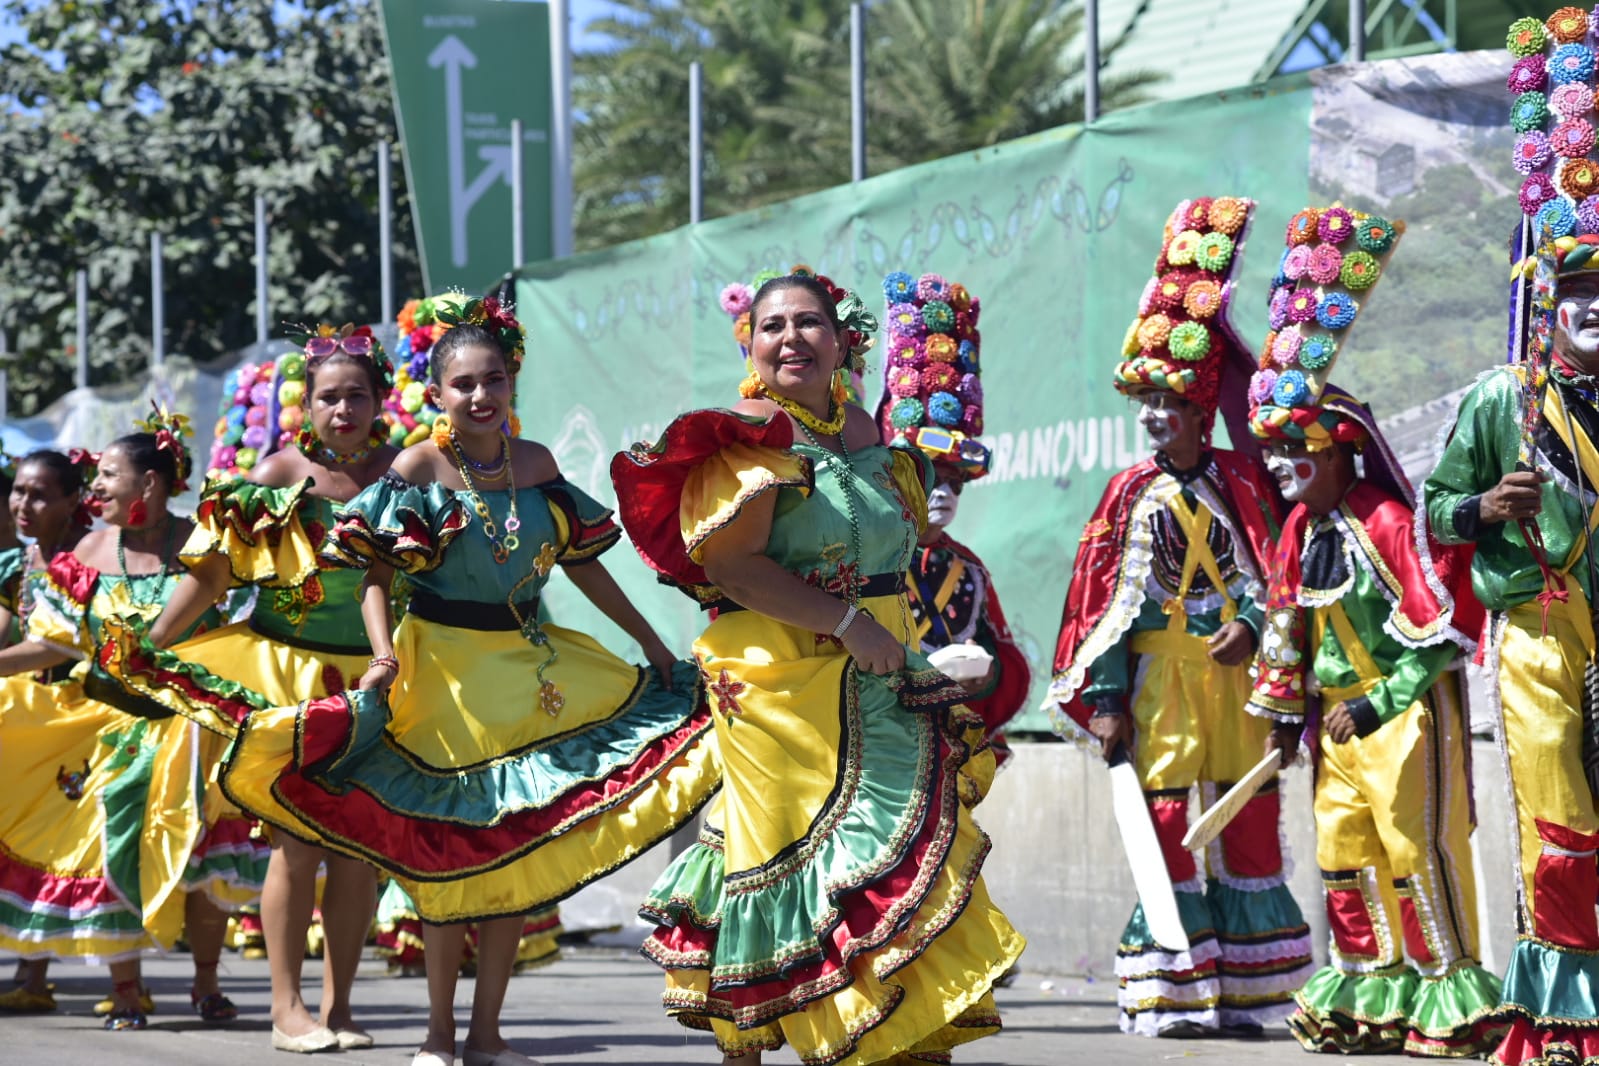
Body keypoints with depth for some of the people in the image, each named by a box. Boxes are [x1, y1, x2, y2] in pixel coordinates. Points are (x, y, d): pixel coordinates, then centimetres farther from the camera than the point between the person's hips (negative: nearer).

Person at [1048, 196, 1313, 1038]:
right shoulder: (1132, 494, 4)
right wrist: (1103, 695, -2)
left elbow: (1265, 570, 3)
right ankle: (1173, 992, 2)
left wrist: (1251, 625, -17)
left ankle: (1244, 990, 9)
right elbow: (1110, 596, 3)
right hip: (1161, 675, 0)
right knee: (1165, 818, -2)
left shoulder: (1239, 482, 4)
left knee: (1249, 821, 3)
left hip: (1233, 668, 1)